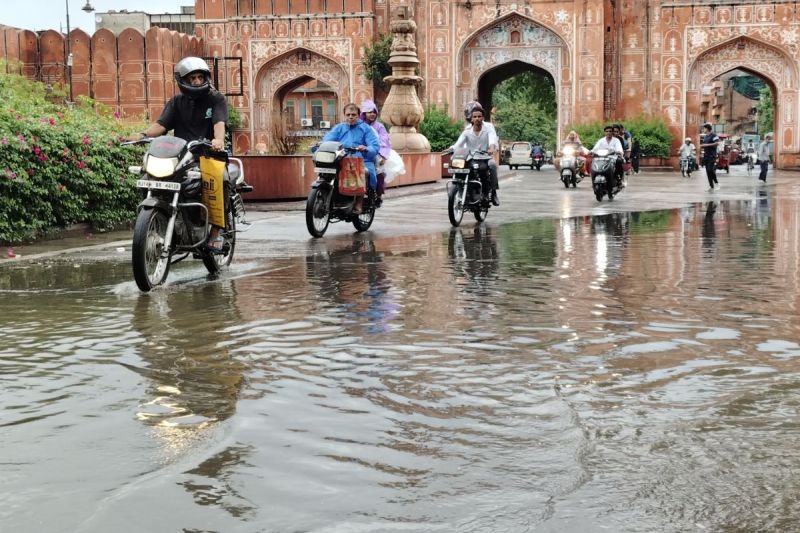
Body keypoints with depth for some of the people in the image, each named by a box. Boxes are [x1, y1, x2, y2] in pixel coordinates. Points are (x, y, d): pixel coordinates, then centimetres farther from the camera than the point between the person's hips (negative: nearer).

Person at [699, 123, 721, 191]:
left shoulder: (714, 135, -8)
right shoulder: (705, 136, 17)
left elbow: (717, 143, -21)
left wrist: (707, 145, -20)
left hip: (712, 156, -8)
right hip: (706, 156, 8)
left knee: (710, 170, -18)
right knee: (708, 172, 5)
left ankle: (716, 183, -2)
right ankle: (711, 186, 9)